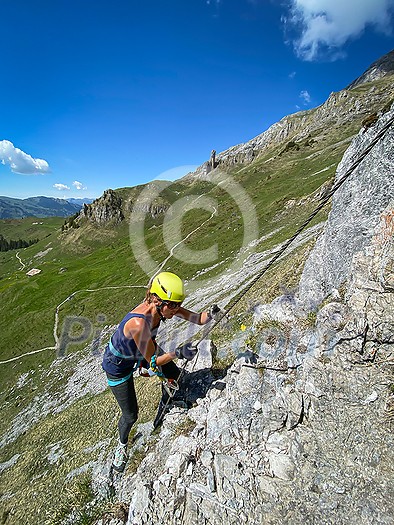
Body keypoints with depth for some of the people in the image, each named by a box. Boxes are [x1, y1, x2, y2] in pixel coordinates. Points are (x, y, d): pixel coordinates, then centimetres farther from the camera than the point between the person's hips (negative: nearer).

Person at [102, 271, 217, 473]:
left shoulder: (163, 307, -23)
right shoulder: (139, 323, -43)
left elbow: (198, 319, -17)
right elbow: (153, 362, -31)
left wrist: (210, 315, -37)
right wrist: (178, 352, -43)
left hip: (142, 350, 7)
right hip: (118, 364, -6)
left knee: (174, 376, 13)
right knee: (130, 416, 6)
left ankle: (160, 420, 43)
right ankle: (122, 444, 43)